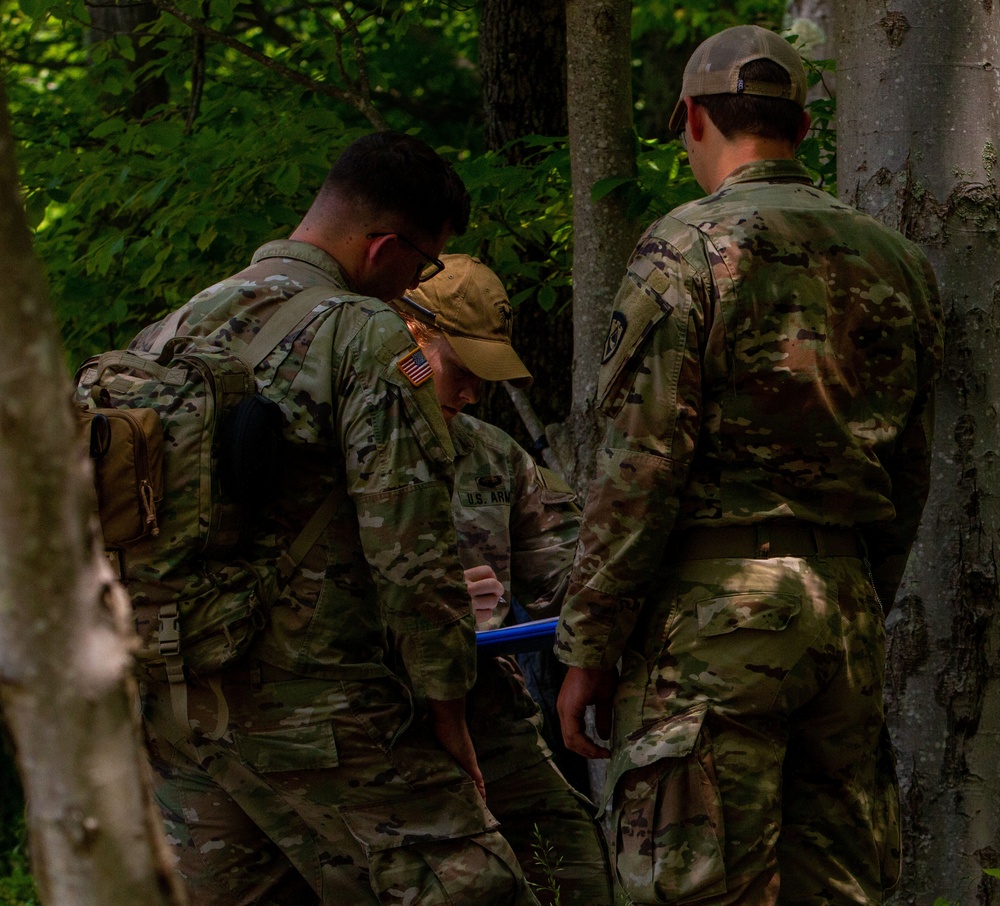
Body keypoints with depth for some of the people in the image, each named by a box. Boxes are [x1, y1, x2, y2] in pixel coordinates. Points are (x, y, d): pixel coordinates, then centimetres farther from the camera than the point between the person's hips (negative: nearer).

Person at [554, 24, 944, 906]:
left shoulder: (687, 247, -7)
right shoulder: (895, 262, 12)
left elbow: (642, 469, -12)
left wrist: (589, 647, -7)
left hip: (714, 613, -6)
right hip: (844, 615, 6)